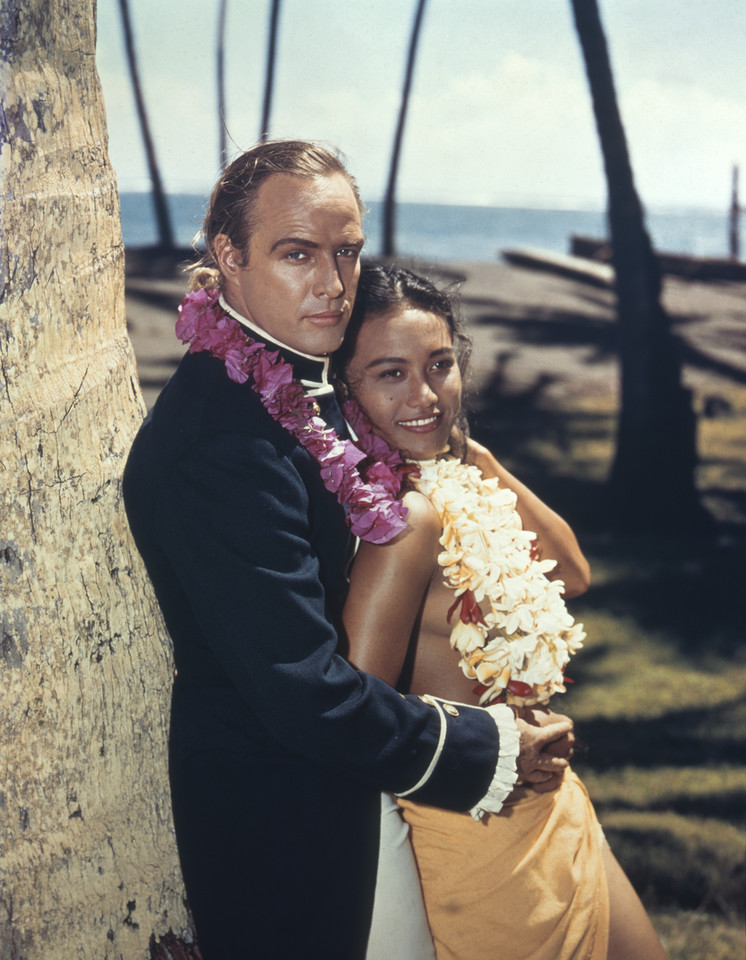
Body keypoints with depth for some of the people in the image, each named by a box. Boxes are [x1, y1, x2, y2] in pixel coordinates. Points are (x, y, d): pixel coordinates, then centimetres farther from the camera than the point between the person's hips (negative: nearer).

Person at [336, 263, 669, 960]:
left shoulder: (458, 479, 0)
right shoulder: (418, 515, -27)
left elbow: (572, 572, 5)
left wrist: (478, 459, -6)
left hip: (540, 804, 9)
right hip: (481, 835, -9)